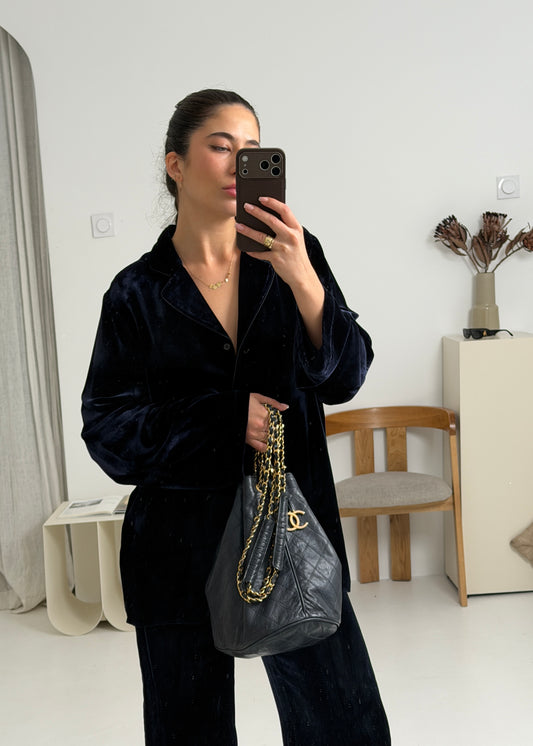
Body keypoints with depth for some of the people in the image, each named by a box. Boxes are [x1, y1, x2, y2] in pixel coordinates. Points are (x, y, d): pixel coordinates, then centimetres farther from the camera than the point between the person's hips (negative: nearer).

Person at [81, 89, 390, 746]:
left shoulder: (296, 256, 1)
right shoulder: (138, 292, -3)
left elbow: (345, 377, -7)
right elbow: (107, 430, -5)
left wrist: (302, 280, -23)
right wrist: (227, 419, -17)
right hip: (181, 541, 0)